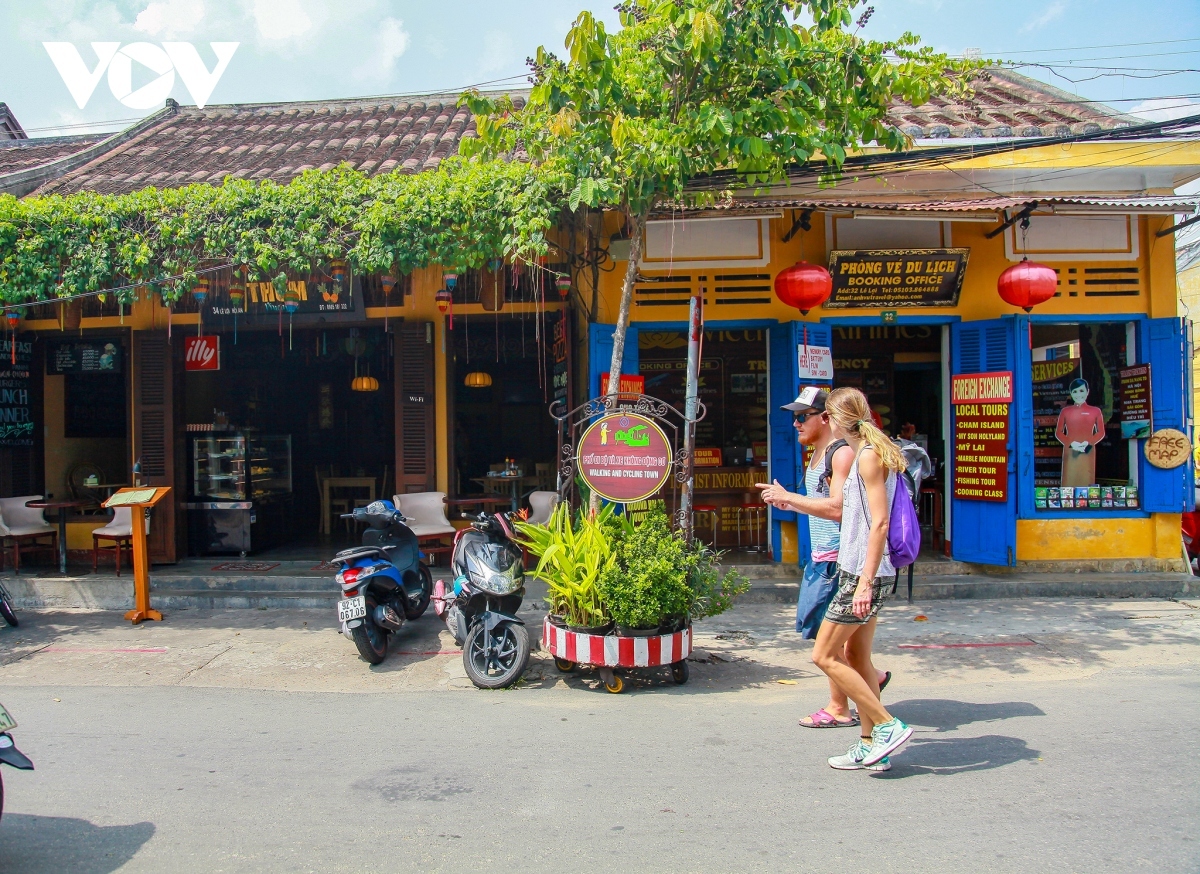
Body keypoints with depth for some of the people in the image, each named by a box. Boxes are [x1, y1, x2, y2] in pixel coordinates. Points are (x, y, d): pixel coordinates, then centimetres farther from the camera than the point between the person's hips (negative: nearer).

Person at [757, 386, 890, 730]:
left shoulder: (842, 454, -16)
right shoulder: (816, 455, 14)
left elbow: (837, 508, -25)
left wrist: (788, 496, -22)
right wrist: (790, 504, 8)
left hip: (838, 557, -10)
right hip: (820, 556, 10)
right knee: (812, 623, 15)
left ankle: (839, 709, 14)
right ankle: (871, 675, 28)